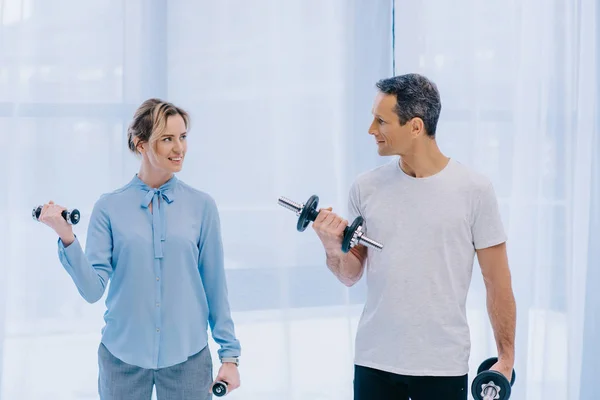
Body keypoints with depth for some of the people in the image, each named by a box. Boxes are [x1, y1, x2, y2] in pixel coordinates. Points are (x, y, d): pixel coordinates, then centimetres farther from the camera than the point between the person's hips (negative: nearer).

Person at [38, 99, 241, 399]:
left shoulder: (201, 205, -2)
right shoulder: (109, 207, -4)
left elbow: (214, 285, 1)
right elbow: (93, 289, -7)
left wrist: (230, 354, 1)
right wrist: (67, 238, -20)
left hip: (187, 357, 0)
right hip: (122, 357, 0)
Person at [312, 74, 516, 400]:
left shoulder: (473, 190, -6)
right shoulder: (365, 187, 1)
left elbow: (497, 282, -1)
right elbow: (351, 275, 8)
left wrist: (505, 358, -1)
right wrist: (334, 249, -13)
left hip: (443, 365, -2)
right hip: (374, 361, 2)